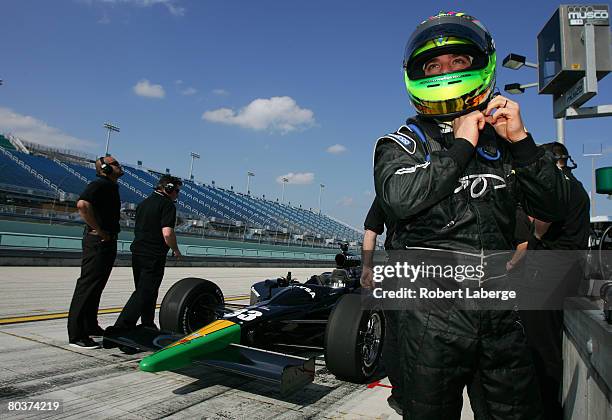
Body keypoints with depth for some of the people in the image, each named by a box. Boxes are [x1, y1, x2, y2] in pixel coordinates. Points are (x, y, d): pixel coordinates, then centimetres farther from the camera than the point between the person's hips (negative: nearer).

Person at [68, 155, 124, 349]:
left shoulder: (111, 187, 17)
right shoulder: (100, 184, -13)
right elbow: (82, 204, -30)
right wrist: (99, 231, -23)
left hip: (108, 242, 10)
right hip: (97, 241, -10)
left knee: (96, 286, 17)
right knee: (87, 285, -6)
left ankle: (91, 326, 29)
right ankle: (76, 335, 0)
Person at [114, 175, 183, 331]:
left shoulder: (144, 202, 15)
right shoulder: (167, 204, -11)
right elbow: (167, 233, -22)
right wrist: (176, 250, -7)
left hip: (137, 252, 9)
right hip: (154, 256, -9)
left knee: (143, 290, 18)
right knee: (145, 293, -4)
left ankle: (147, 324, 30)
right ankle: (121, 327, -10)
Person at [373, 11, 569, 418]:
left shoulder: (503, 140, 12)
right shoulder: (402, 143, 1)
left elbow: (553, 208, 6)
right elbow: (400, 198, -20)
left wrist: (520, 140, -5)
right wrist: (462, 147, -12)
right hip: (433, 311, -3)